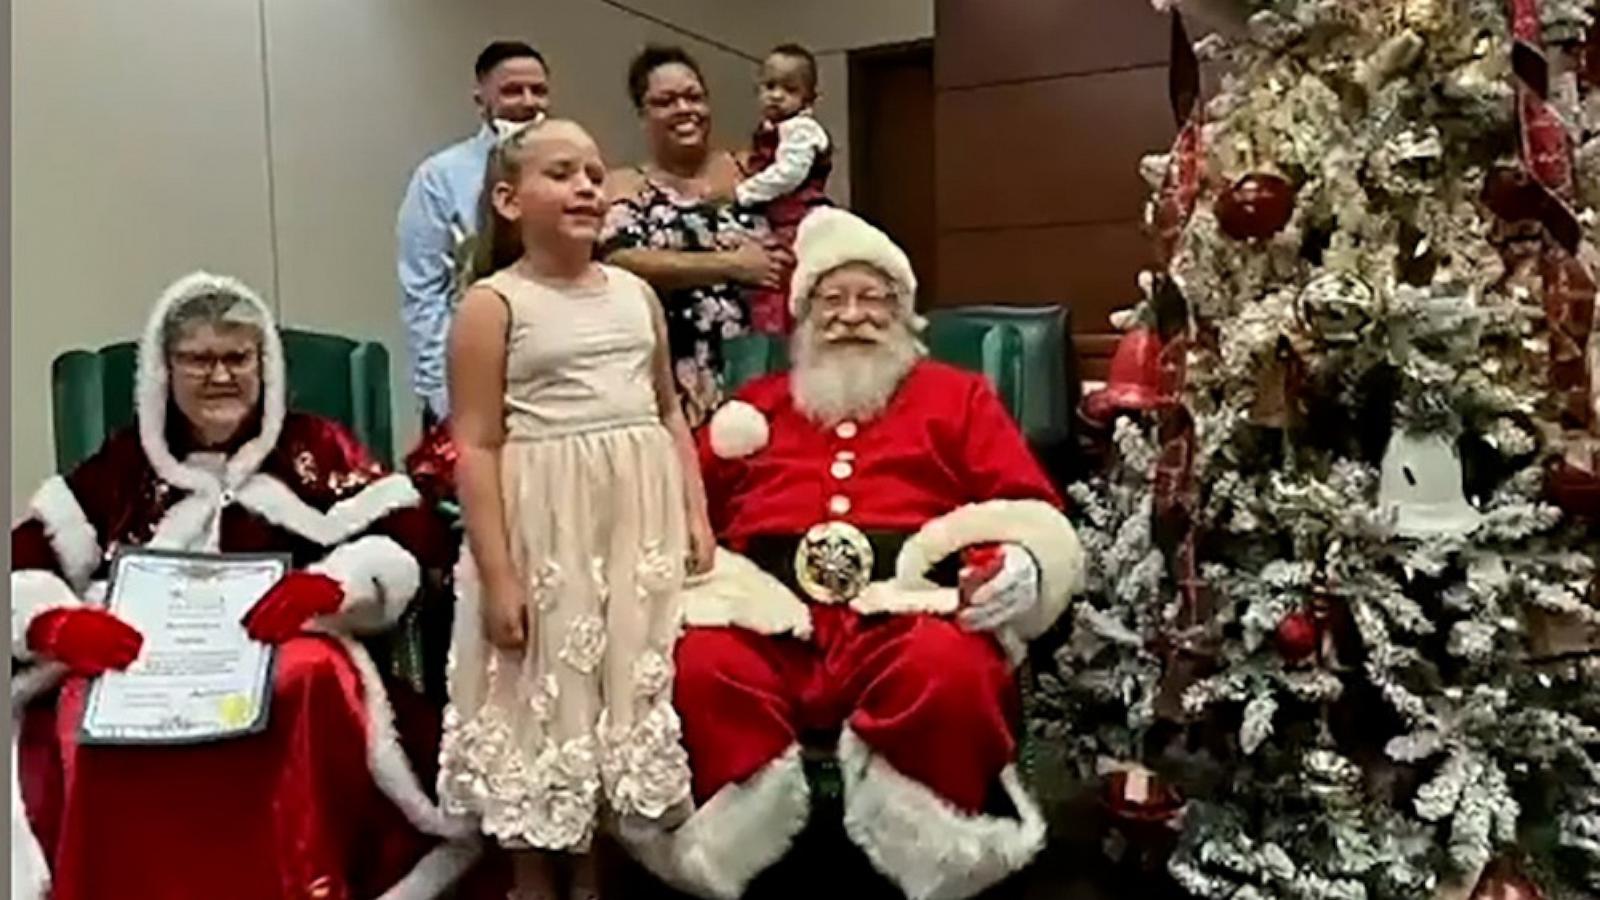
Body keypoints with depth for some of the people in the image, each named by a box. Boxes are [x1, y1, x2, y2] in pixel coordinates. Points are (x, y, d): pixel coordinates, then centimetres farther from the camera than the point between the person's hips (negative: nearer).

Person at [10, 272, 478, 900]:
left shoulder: (312, 447, 9)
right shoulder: (125, 463, 16)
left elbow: (407, 534, -3)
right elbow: (26, 560, 9)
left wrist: (328, 584, -22)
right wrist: (55, 622, -14)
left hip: (286, 650, -2)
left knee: (307, 684, -35)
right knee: (84, 711, -30)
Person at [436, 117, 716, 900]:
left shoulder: (636, 294, 9)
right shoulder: (493, 304, -7)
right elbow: (477, 447, -11)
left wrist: (696, 514, 7)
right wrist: (498, 573, -15)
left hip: (641, 520, 5)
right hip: (545, 528, -5)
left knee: (633, 686, 13)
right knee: (546, 700, 6)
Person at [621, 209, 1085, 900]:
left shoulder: (957, 396, 22)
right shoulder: (757, 405, 27)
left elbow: (1031, 513, 12)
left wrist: (1021, 566, -10)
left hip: (908, 610, -1)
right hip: (768, 619, 2)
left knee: (951, 670, -35)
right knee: (697, 668, -30)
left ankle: (944, 843, -11)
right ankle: (714, 832, -8)